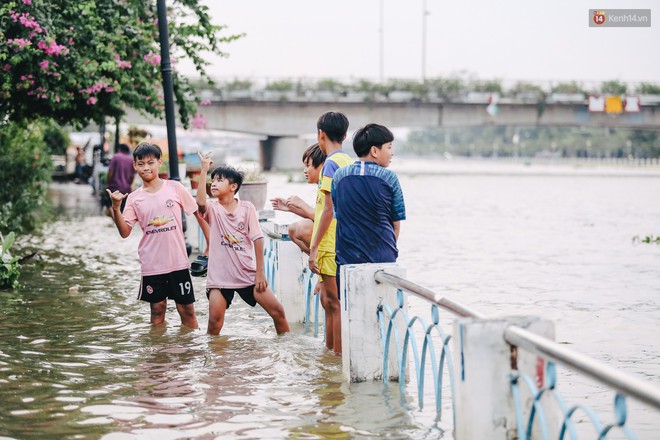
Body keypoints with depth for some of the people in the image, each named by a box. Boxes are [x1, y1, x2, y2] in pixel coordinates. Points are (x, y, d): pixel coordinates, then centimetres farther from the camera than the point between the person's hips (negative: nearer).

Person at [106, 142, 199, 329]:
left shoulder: (174, 187, 1)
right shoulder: (134, 198, 3)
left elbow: (197, 210, 7)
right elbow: (125, 232, -2)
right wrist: (116, 208, -17)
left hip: (178, 261, -1)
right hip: (151, 264, 1)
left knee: (186, 309, 2)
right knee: (157, 309, 7)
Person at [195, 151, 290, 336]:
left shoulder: (247, 208, -2)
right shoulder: (212, 208, -1)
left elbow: (257, 239, -2)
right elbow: (200, 202, -25)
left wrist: (260, 272, -5)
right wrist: (204, 170, -26)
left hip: (247, 274, 1)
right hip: (219, 277, 0)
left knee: (277, 311, 0)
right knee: (215, 322, -10)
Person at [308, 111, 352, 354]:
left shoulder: (331, 163, -13)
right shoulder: (349, 163, 14)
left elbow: (329, 209, -18)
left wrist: (314, 247, -17)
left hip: (332, 244, -9)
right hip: (345, 242, 9)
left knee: (334, 302, -6)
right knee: (328, 300, 17)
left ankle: (340, 356, -4)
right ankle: (329, 350, 25)